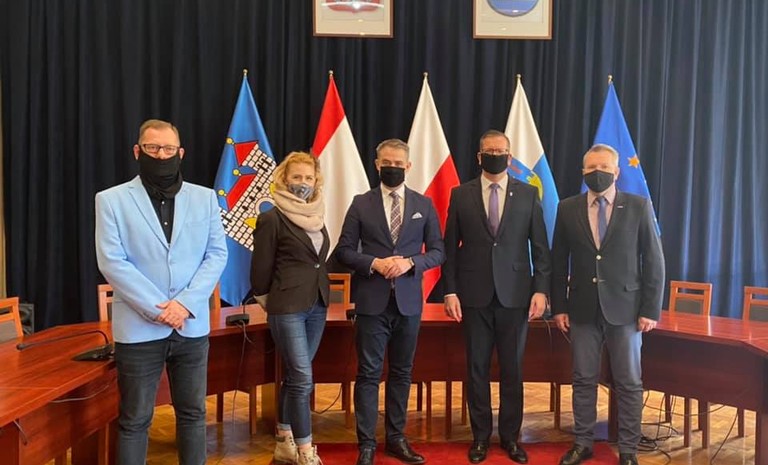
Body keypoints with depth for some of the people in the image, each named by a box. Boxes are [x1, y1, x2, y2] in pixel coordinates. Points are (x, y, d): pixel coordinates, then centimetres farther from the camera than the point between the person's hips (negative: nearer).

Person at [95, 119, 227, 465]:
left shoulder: (205, 198, 7)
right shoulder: (112, 200, 0)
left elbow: (217, 254, 2)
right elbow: (112, 262, -7)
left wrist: (185, 303, -11)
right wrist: (157, 309, -14)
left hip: (192, 326, 2)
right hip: (139, 328, -2)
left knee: (192, 413, 12)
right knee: (135, 420, 8)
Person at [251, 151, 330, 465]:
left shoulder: (316, 216, 10)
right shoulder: (272, 219, -11)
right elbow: (261, 269, -7)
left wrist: (320, 293, 13)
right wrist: (271, 302, 3)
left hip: (317, 306, 7)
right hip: (287, 309, -7)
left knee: (293, 377, 14)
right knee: (302, 379, -6)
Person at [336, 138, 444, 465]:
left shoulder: (424, 205, 6)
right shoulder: (361, 204, 2)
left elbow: (437, 251, 5)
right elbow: (344, 251, 0)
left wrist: (410, 262, -13)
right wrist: (374, 263, -16)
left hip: (408, 301, 2)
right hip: (372, 301, -2)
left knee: (401, 373, 12)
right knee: (369, 373, 3)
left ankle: (396, 438, 25)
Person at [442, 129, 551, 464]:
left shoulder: (528, 194, 4)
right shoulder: (461, 195, 4)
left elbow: (540, 247, 3)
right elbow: (450, 247, 3)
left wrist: (540, 289, -4)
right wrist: (450, 291, -3)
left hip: (515, 295, 0)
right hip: (474, 295, 0)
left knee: (512, 369, 9)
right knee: (477, 368, 8)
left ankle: (510, 436, 24)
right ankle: (480, 436, 23)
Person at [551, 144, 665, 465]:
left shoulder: (639, 207, -1)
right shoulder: (567, 209, 3)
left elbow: (654, 261, -1)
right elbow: (558, 262, 5)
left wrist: (650, 310, -6)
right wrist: (559, 306, 1)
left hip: (624, 308, -1)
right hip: (582, 309, 1)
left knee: (629, 383, 7)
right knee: (583, 380, 9)